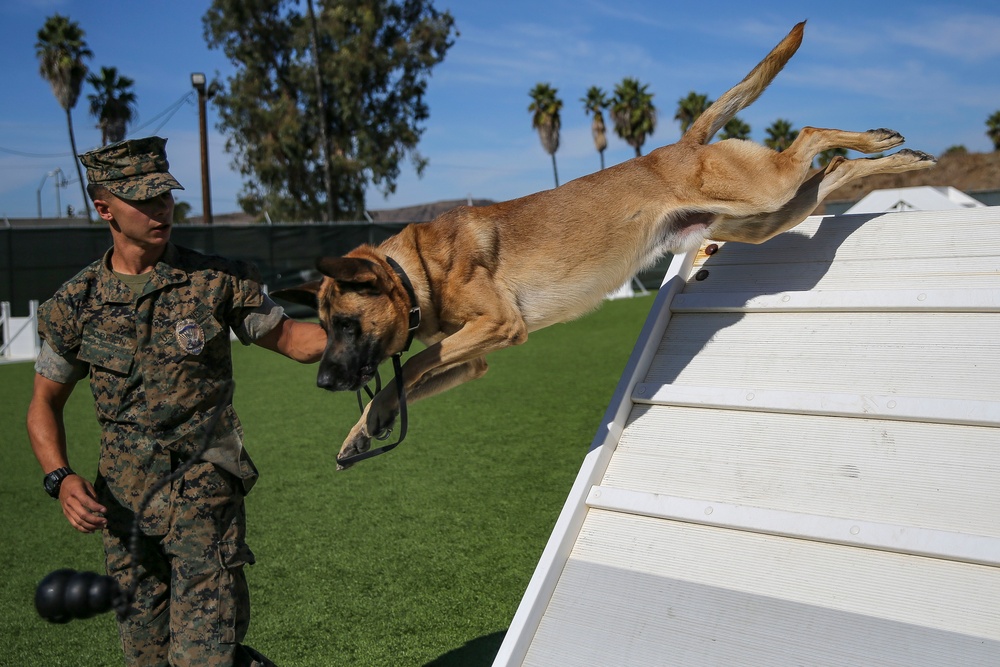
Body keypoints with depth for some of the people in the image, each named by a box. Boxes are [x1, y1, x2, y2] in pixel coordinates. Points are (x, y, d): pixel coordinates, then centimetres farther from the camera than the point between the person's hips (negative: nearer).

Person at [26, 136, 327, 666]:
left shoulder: (217, 281, -4)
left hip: (205, 497, -3)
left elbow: (292, 339, 4)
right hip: (123, 501, 3)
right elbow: (45, 403, 10)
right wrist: (61, 479, -7)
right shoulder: (76, 303, 1)